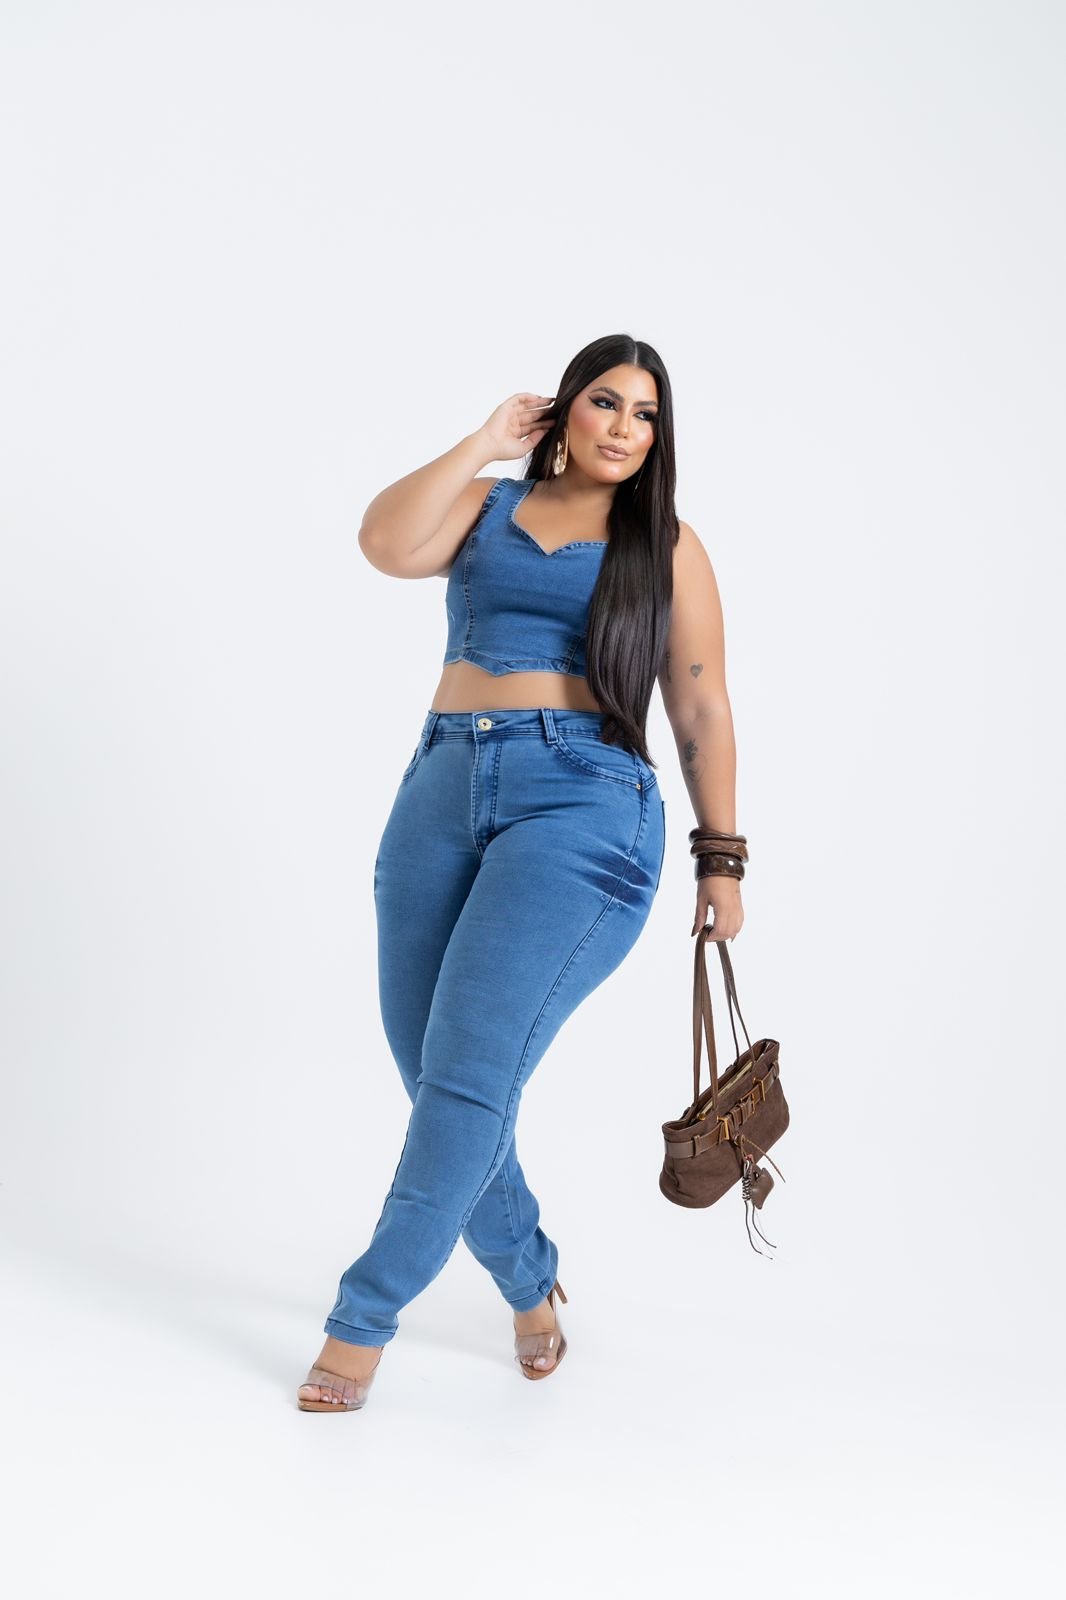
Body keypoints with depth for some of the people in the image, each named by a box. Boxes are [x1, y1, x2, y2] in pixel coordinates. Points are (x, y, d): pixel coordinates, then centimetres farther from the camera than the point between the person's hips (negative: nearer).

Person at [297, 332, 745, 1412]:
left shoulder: (665, 544, 11)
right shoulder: (486, 506, 16)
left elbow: (701, 709, 9)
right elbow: (384, 543, -4)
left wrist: (722, 856, 6)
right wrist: (486, 444, 2)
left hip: (584, 808, -3)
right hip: (444, 793, 4)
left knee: (469, 1072, -15)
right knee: (435, 1076, 5)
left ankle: (365, 1315, -3)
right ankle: (531, 1285, 26)